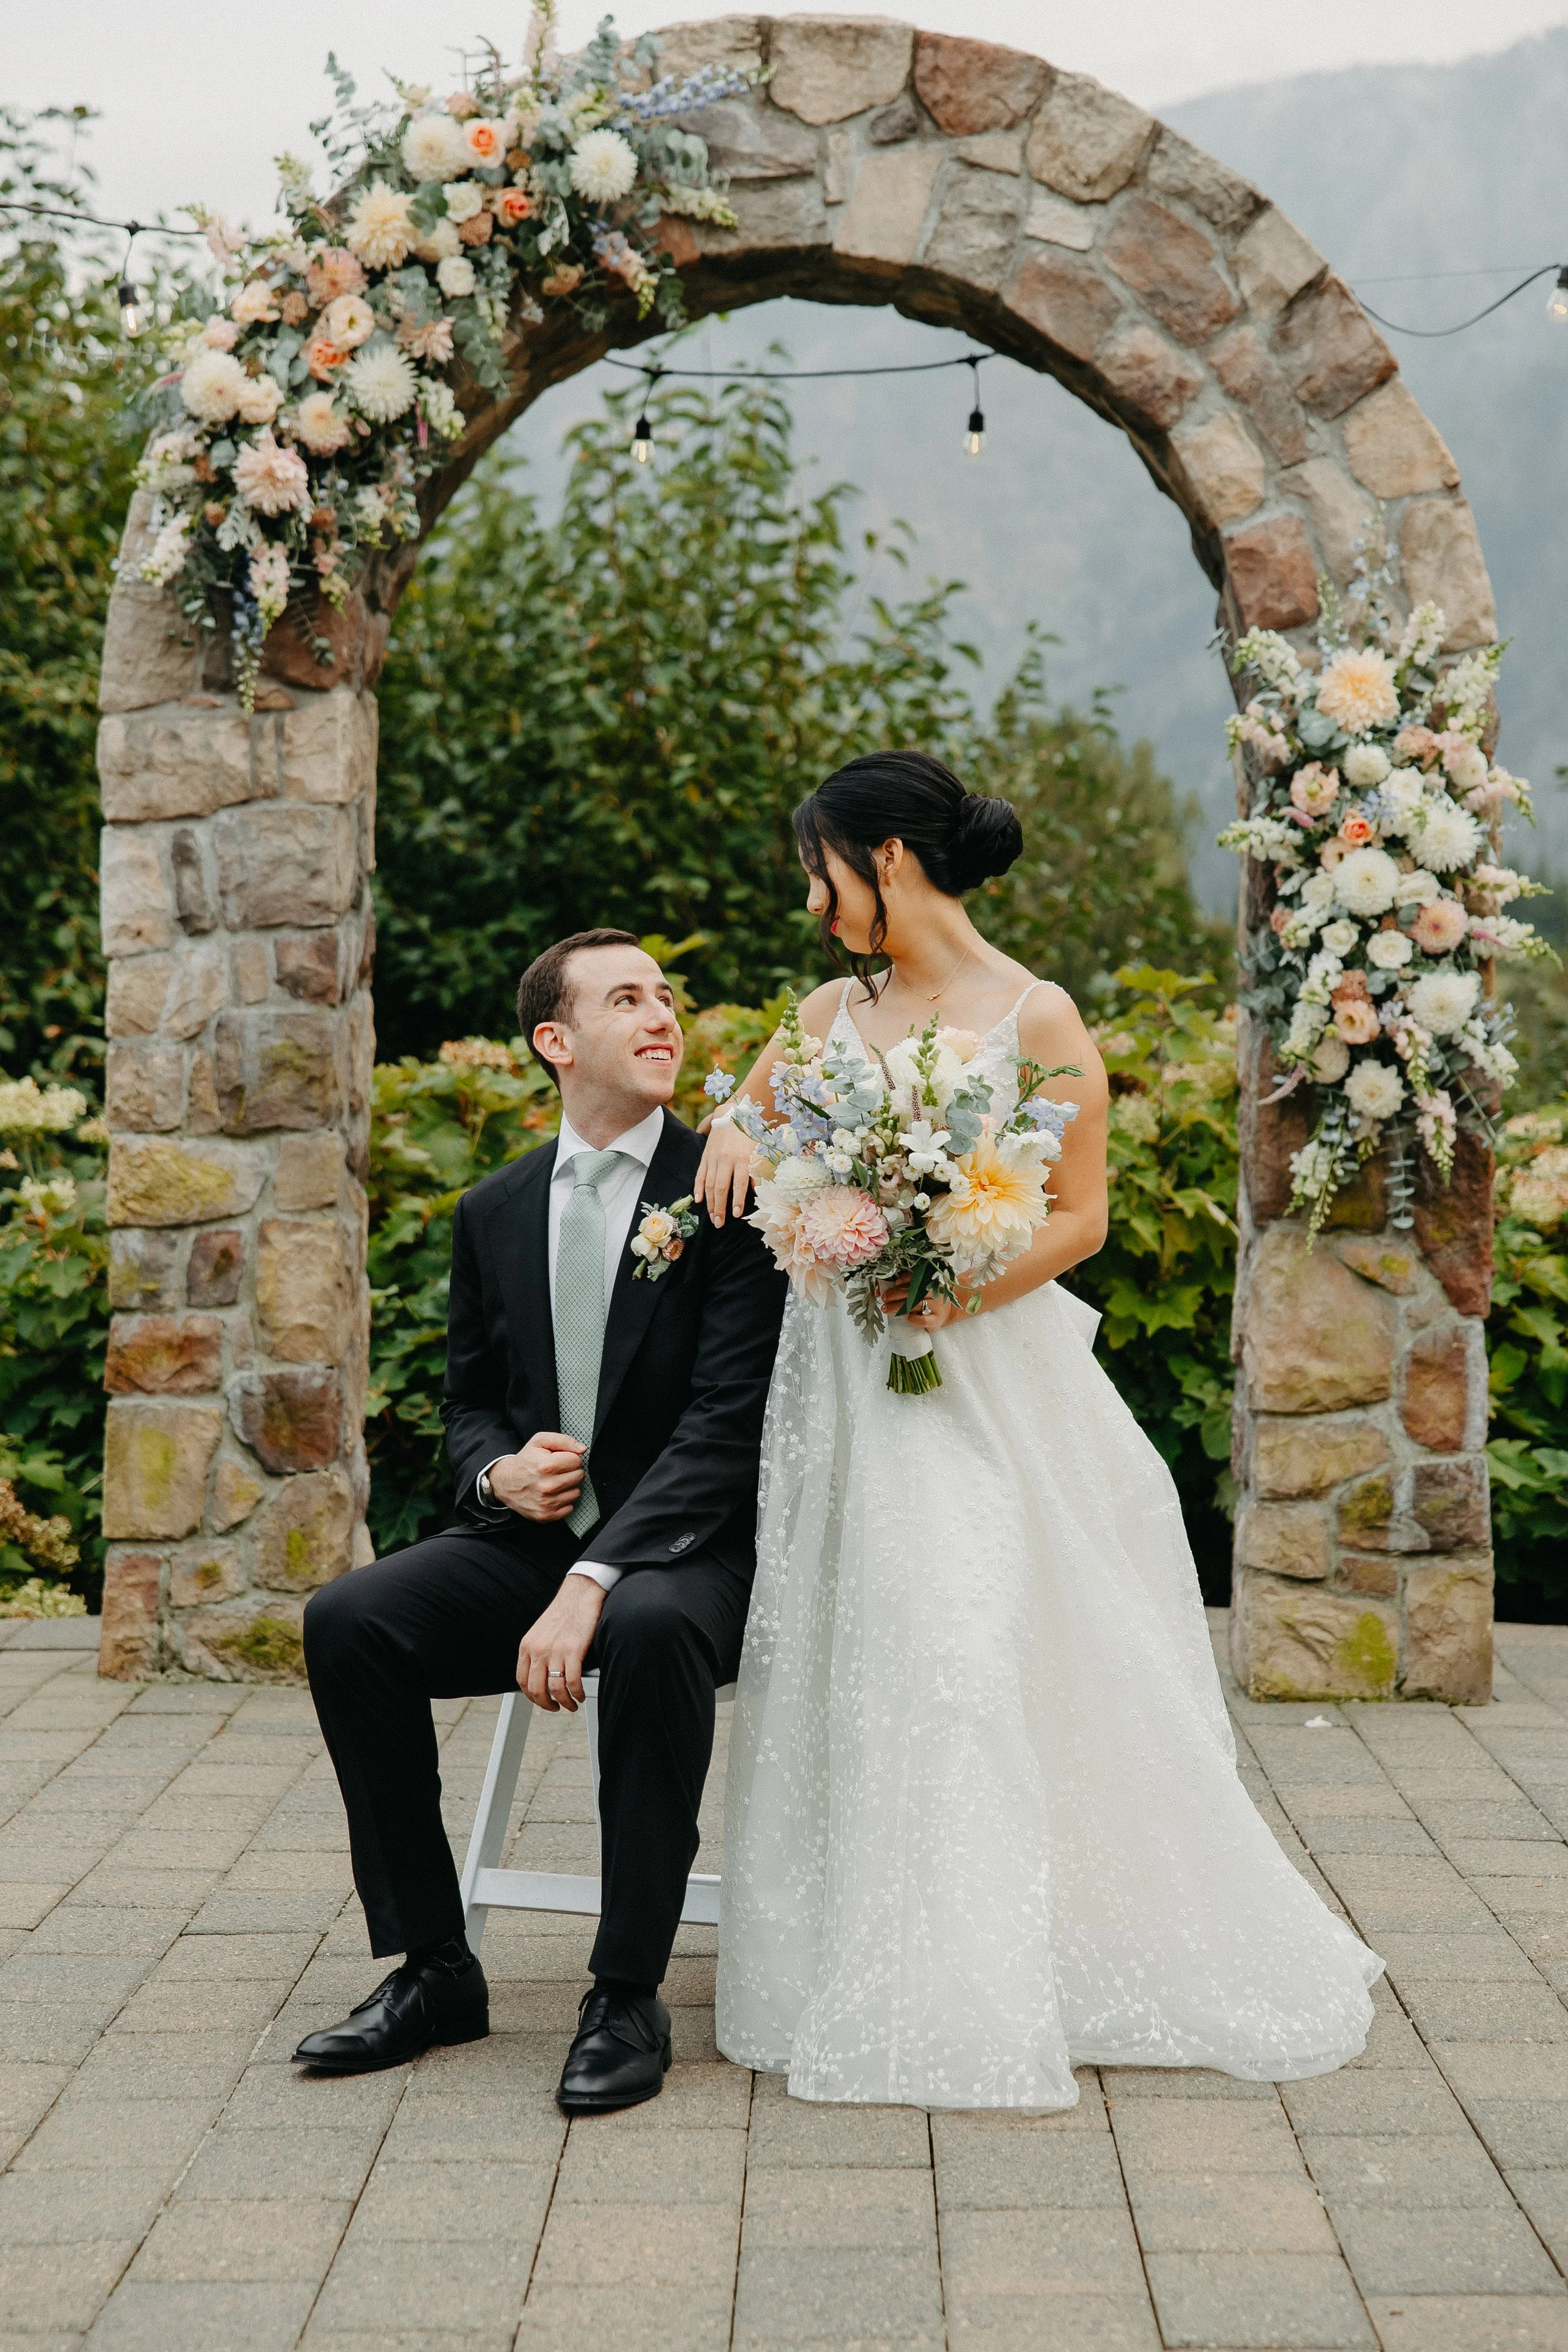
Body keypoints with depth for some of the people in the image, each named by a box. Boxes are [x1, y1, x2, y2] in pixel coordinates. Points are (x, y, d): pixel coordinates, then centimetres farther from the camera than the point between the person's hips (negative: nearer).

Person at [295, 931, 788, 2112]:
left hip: (683, 1544, -5)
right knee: (347, 1622, -20)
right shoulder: (495, 1212, 9)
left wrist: (594, 1583, -27)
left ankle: (630, 1993, -24)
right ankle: (433, 1968, -8)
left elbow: (727, 1422, -16)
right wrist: (497, 1471, -8)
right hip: (529, 1532, 5)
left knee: (652, 1632, -39)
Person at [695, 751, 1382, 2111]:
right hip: (843, 1385, 5)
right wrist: (733, 1132, 0)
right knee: (856, 1666, 1)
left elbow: (1080, 1215, -6)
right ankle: (885, 1976, 10)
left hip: (986, 1380, -5)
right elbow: (744, 1111, 24)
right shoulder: (833, 1013, 10)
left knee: (979, 1654, -11)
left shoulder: (1037, 1019, -5)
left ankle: (1008, 1981, 1)